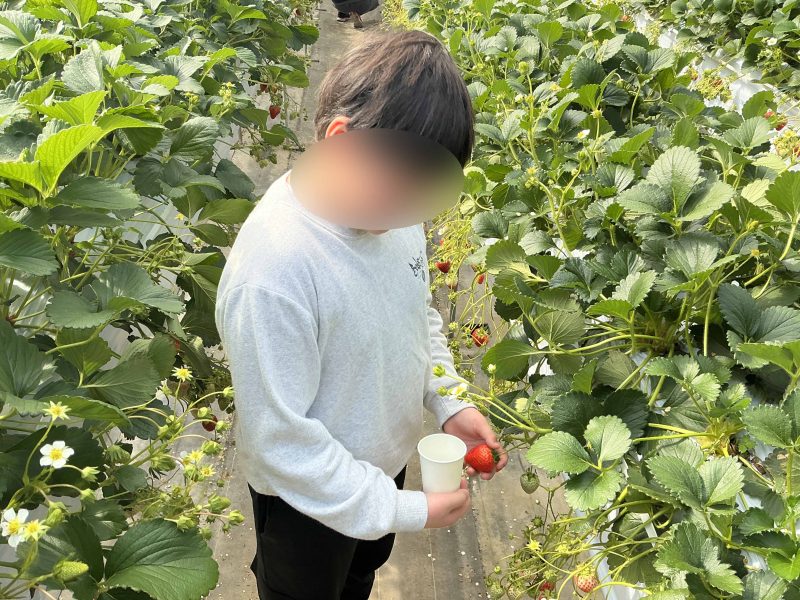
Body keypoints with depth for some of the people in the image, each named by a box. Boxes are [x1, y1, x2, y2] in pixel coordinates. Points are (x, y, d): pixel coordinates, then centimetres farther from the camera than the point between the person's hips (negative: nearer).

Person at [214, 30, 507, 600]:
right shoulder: (275, 268, -38)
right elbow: (280, 438, -29)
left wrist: (449, 402, -7)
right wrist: (403, 510, -24)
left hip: (387, 462, 6)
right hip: (310, 500, -6)